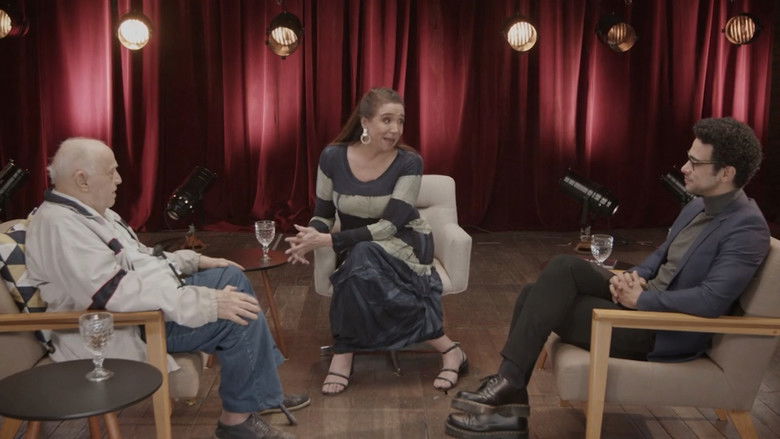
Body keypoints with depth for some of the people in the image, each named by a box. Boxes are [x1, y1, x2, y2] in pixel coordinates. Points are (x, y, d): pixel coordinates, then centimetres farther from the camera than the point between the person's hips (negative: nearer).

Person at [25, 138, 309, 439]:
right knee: (239, 317, -19)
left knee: (231, 277, 10)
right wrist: (206, 303, -33)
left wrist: (193, 260, 12)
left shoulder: (87, 210, 9)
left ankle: (264, 394, 13)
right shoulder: (60, 225, -24)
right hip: (125, 329, -11)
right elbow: (117, 292, -33)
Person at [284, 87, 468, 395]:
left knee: (364, 259, -36)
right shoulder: (332, 158, -8)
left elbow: (388, 226, -22)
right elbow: (323, 215, 3)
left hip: (405, 244, -3)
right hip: (357, 250, 3)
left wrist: (328, 240, -29)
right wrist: (310, 237, -22)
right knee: (361, 264, -34)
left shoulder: (409, 163, -15)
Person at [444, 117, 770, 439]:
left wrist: (641, 298, -21)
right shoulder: (699, 205, 10)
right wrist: (635, 276, -2)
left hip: (666, 329, -9)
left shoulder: (747, 228, -19)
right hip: (645, 295, 9)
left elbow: (712, 300, -29)